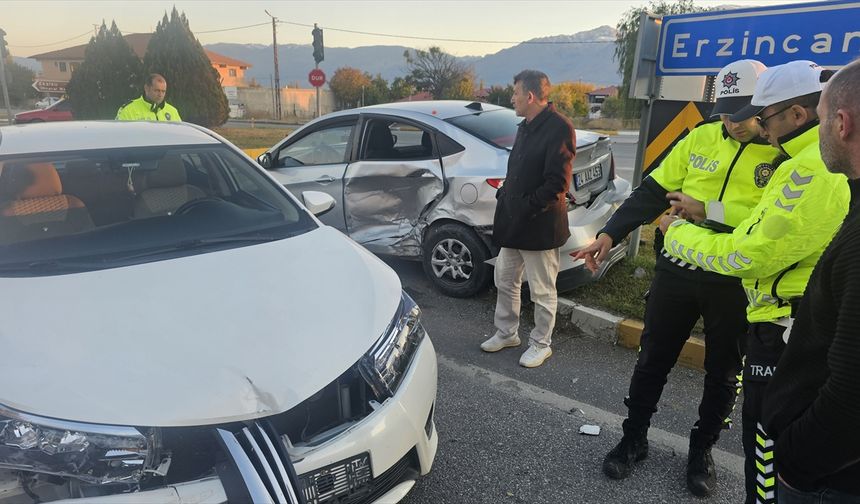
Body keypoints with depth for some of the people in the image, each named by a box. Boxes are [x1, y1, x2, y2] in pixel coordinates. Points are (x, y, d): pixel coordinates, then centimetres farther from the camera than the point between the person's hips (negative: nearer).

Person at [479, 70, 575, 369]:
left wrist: (527, 207, -19)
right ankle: (506, 333, 36)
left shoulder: (559, 128, -14)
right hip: (513, 223, 9)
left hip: (540, 226, -9)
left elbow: (557, 183, -19)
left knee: (542, 292, 6)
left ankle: (541, 344, 24)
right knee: (505, 281, 19)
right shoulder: (526, 127, 15)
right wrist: (504, 195, 5)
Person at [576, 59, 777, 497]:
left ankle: (702, 449, 37)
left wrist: (709, 210, -20)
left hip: (736, 284, -2)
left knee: (723, 372, 15)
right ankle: (634, 439, 31)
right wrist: (609, 234, -10)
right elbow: (652, 192, -1)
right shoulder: (701, 138, 1)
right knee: (653, 360, 12)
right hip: (678, 270, 2)